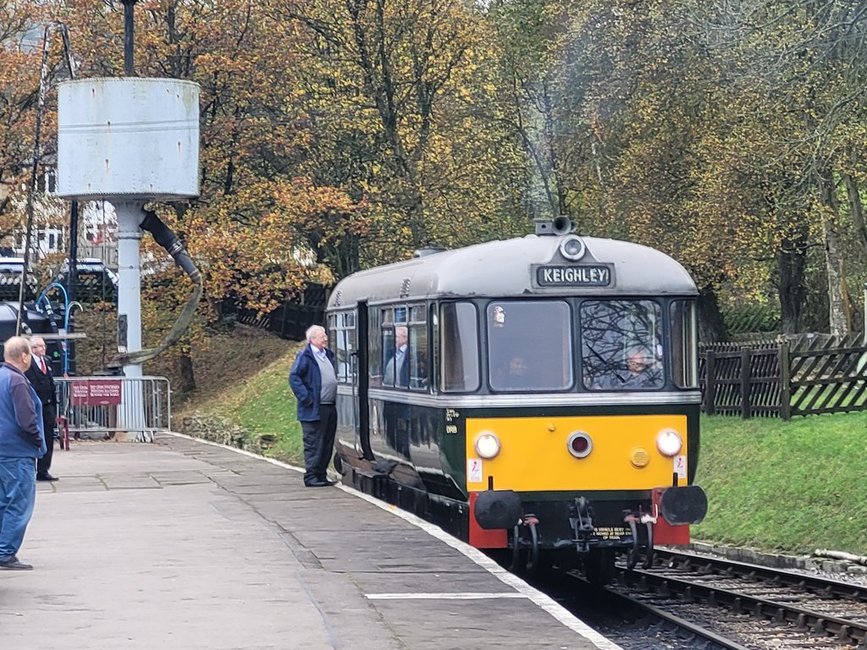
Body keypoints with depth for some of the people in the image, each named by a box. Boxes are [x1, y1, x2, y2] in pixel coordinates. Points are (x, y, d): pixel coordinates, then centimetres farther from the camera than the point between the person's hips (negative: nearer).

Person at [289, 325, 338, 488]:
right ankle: (311, 477, -1)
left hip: (330, 407, 8)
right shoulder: (305, 356, -9)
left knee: (327, 444, 10)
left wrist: (336, 397, 17)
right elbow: (294, 377, -14)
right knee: (314, 444, -5)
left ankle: (321, 475, 17)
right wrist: (306, 398, -18)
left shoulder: (328, 355, 16)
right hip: (314, 409, -8)